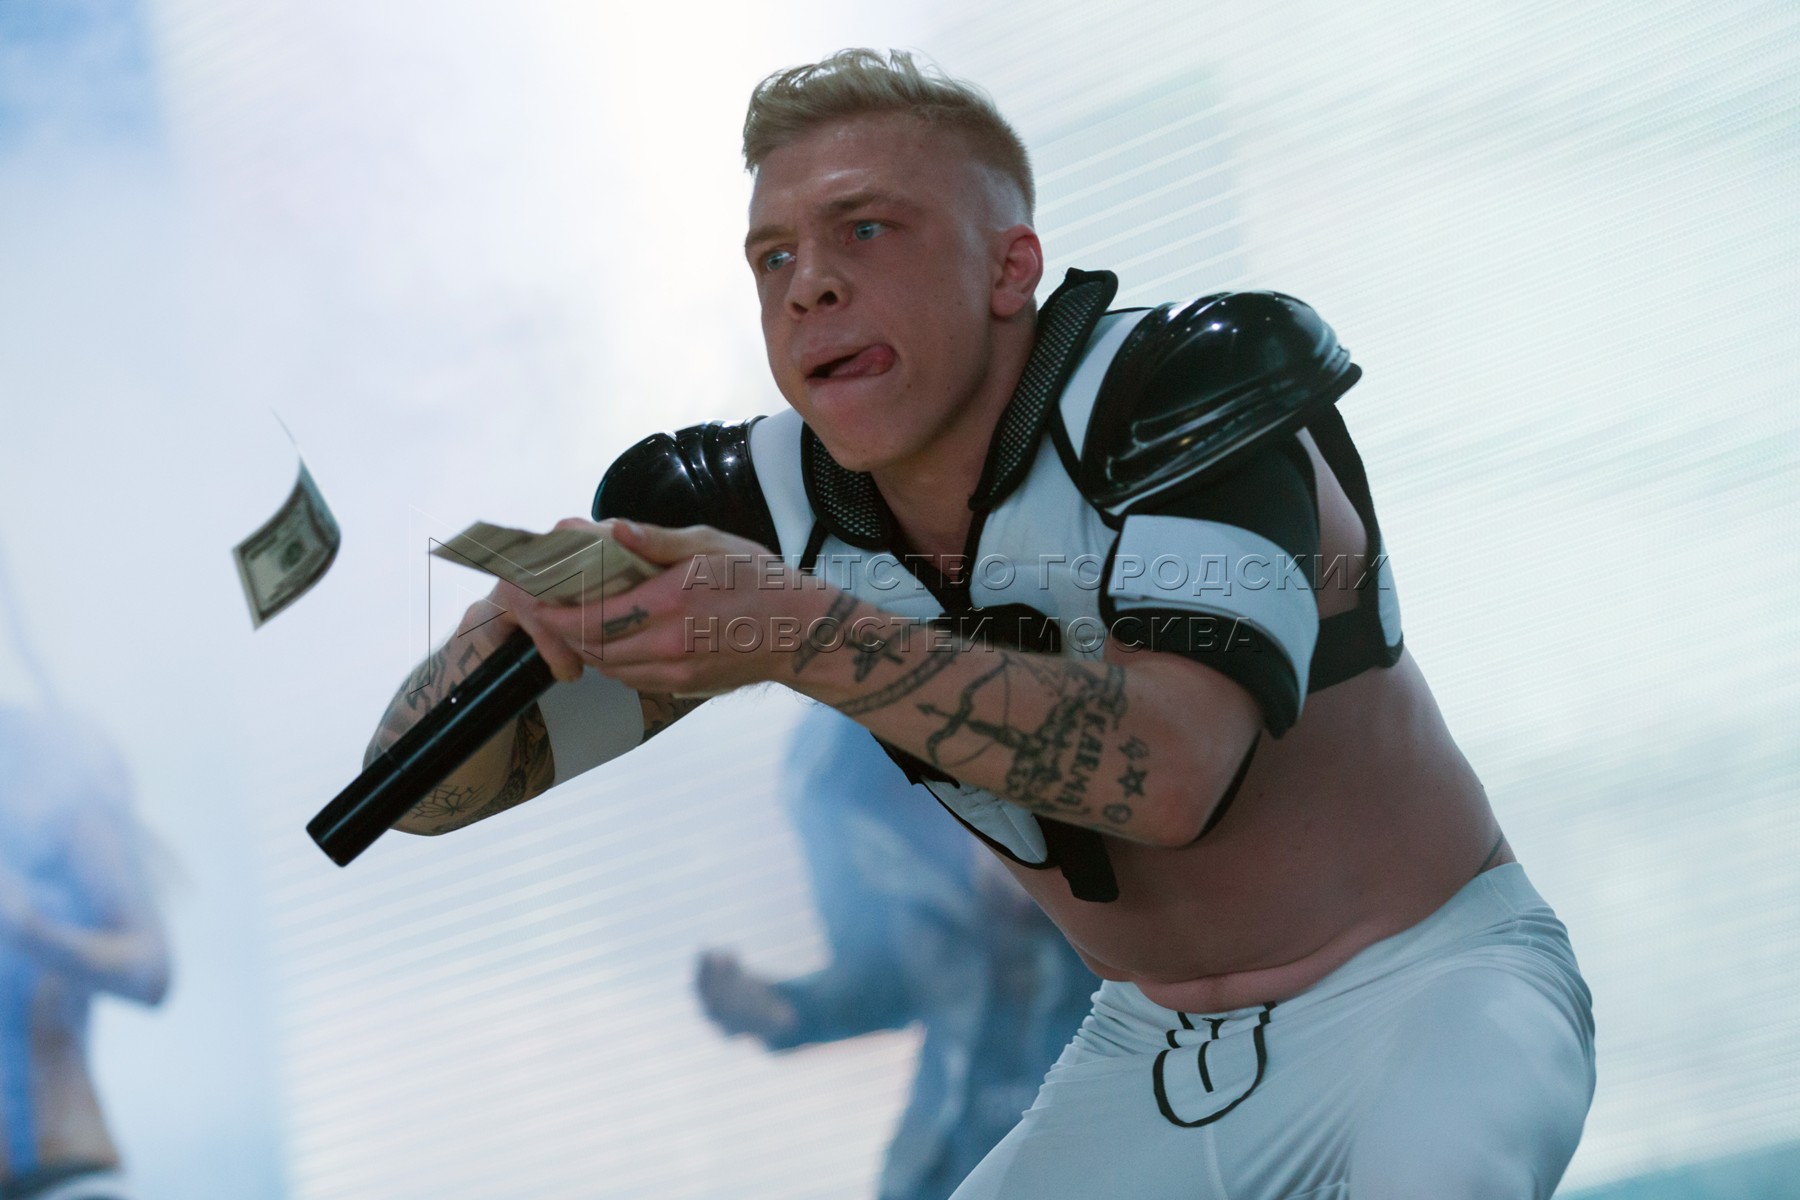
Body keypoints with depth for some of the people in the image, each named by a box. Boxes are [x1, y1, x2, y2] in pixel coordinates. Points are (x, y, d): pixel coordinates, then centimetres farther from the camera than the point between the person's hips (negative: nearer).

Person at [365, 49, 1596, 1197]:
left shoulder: (1183, 392, -20)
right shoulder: (774, 511, -6)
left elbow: (1170, 769, -36)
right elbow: (433, 788, -5)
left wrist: (805, 636, -41)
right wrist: (515, 615, -27)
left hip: (1426, 983, -5)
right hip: (1146, 1056, 5)